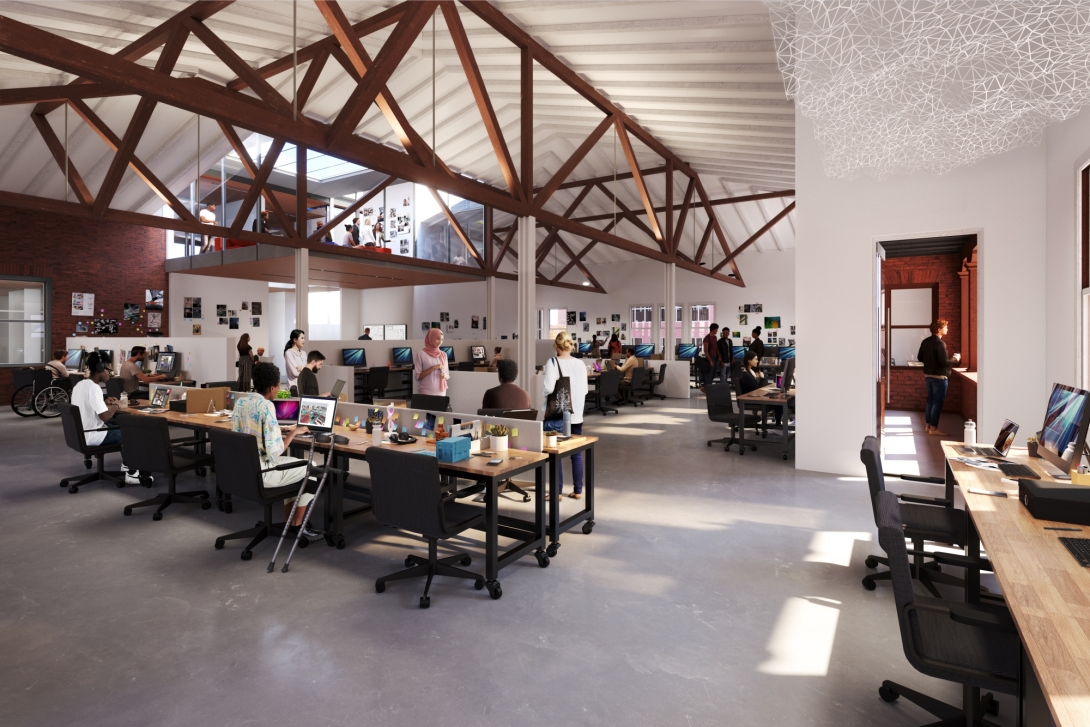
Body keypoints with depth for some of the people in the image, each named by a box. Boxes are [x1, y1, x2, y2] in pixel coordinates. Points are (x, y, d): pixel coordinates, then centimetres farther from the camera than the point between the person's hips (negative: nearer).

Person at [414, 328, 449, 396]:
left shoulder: (443, 355, 9)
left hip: (441, 393, 4)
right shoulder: (420, 354, -3)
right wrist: (433, 368, -15)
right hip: (425, 393, -4)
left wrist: (445, 376, -7)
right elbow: (418, 376, -7)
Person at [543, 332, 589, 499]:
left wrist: (544, 398, 0)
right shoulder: (580, 363, 2)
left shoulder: (553, 362, -11)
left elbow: (548, 388, -19)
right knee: (577, 453, 12)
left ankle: (557, 491, 11)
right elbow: (584, 390, 4)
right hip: (576, 414, 4)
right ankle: (578, 490, 19)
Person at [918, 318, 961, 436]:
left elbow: (920, 358, 13)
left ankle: (927, 425, 21)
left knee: (930, 400, 16)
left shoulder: (925, 341, 6)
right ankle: (933, 428, 3)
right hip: (939, 377, -8)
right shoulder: (939, 344, -19)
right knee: (938, 402, -1)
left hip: (928, 375, 8)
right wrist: (955, 359, -5)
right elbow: (944, 362, -21)